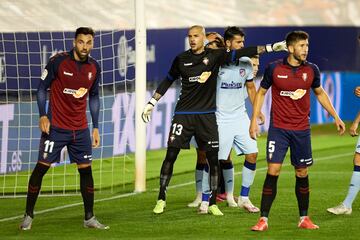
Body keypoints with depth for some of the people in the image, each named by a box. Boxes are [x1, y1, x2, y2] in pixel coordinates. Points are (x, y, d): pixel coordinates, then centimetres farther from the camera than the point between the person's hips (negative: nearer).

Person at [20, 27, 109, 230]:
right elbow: (42, 88, -3)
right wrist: (43, 115, -14)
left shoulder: (94, 67, 2)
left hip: (80, 129, 4)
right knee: (41, 167, -4)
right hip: (56, 127, -4)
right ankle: (29, 215, 6)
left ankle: (89, 218, 13)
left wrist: (96, 127, 10)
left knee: (86, 170, 3)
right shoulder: (58, 61, -11)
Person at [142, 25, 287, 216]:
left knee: (213, 159, -1)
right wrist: (151, 103, 17)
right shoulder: (181, 59, 5)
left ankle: (212, 203, 9)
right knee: (170, 155, -5)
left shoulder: (215, 55, 0)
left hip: (207, 116, 0)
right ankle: (161, 199, 5)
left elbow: (240, 54, -5)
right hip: (183, 114, 0)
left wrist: (270, 48, -11)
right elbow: (167, 81, 17)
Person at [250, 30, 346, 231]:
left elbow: (320, 93, 17)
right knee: (273, 171, -11)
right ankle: (263, 220, -7)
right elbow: (261, 92, 6)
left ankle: (304, 218, 21)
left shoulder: (312, 70, 0)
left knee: (302, 173, 8)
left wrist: (336, 116, 15)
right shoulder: (274, 69, -7)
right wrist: (254, 120, 1)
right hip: (278, 128, -3)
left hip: (302, 130, 3)